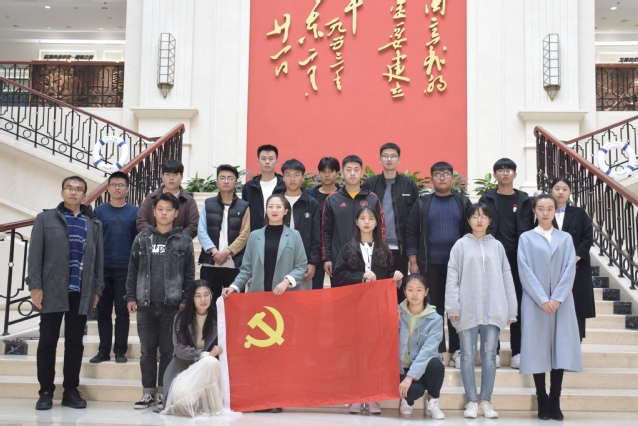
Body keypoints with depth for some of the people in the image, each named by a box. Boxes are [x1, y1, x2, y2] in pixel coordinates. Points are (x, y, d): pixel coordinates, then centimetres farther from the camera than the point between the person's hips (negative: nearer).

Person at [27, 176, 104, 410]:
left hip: (81, 293, 2)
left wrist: (97, 289, 5)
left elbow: (98, 258, 11)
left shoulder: (93, 224, 12)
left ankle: (71, 390, 14)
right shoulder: (45, 219, 5)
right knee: (47, 342, 3)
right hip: (52, 291, -2)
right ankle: (46, 391, 12)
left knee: (75, 343, 7)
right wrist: (35, 286, -8)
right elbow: (35, 254, 0)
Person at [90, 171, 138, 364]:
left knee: (122, 311, 4)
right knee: (103, 311, 7)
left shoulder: (134, 212, 2)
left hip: (125, 269, -1)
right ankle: (104, 350, 16)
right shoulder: (99, 211, 5)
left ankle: (120, 351, 12)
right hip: (102, 268, 1)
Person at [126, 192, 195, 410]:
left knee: (168, 350, 5)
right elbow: (133, 270, 9)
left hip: (172, 304, -2)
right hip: (145, 303, 2)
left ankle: (163, 393, 14)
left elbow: (189, 273, 2)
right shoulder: (142, 238, 7)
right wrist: (130, 297, 4)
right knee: (147, 350, 8)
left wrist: (186, 301, -3)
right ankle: (148, 392, 17)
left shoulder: (184, 240, 2)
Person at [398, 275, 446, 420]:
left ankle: (432, 401, -4)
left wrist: (410, 376, -27)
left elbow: (428, 350, -18)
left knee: (435, 364, -34)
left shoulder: (435, 319, -6)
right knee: (415, 390, -33)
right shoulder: (396, 312, 0)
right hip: (401, 367, -1)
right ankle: (407, 399, 8)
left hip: (422, 368, 1)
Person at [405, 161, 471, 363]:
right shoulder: (422, 203, 4)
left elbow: (471, 232, 6)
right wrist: (413, 262, -5)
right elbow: (411, 232, 2)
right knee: (433, 308, 4)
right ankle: (436, 352, 12)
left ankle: (456, 351, 10)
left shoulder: (463, 203, 7)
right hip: (430, 264, 0)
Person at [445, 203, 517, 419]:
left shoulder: (497, 246, 10)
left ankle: (486, 401, 11)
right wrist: (453, 307, -9)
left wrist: (511, 310, 6)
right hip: (468, 309, -1)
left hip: (493, 309, 1)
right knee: (468, 355, 2)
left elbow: (507, 278, 9)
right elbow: (452, 276, 0)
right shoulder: (461, 245, 4)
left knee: (489, 355, 3)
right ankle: (472, 401, 9)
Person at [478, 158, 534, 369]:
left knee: (518, 304, 2)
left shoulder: (524, 201, 9)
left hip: (517, 258, 1)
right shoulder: (487, 199, 6)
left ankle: (517, 351, 9)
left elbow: (527, 231, 5)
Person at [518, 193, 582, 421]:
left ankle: (555, 401, 5)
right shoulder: (526, 238, 6)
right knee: (538, 349, -2)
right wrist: (542, 299, -13)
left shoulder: (565, 238, 11)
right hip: (535, 301, -1)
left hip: (561, 302, 2)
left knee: (560, 348, -1)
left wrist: (557, 298, -11)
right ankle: (542, 401, 5)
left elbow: (570, 269, 1)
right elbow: (525, 271, -3)